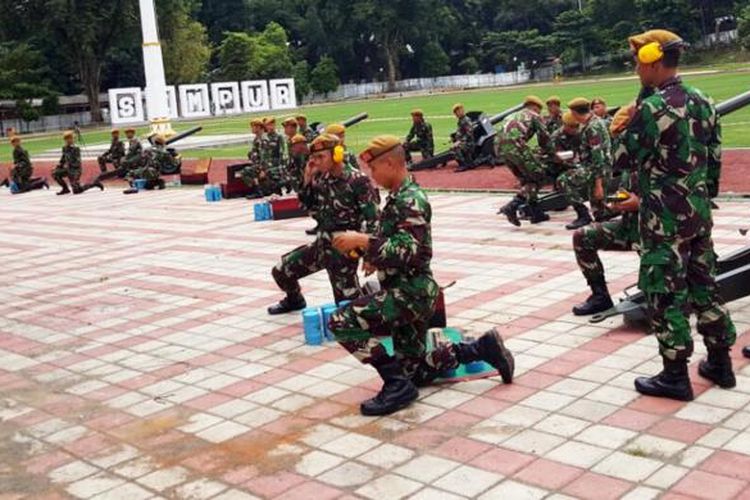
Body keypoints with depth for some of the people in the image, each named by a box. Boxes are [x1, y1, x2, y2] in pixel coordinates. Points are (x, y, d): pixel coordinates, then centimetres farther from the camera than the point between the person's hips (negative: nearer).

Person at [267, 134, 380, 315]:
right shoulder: (322, 179, 4)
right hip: (322, 243, 7)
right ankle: (294, 300, 41)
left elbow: (372, 217, -18)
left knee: (346, 302, -7)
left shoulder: (358, 180, -17)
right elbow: (311, 208, 13)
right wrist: (307, 181, 0)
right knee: (281, 271, 13)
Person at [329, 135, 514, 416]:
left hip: (411, 291, -10)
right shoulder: (399, 198, 13)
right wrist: (375, 258, 7)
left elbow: (409, 252, -29)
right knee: (414, 369, 18)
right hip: (405, 291, 10)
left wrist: (364, 241, -28)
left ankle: (397, 384, -13)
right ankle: (483, 348, 21)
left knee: (341, 322, -20)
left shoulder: (410, 201, -17)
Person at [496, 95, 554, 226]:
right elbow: (544, 137, 10)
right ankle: (512, 207, -15)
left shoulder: (513, 116, 36)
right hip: (515, 144, -7)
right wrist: (551, 153, 26)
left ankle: (536, 213, 17)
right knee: (537, 176, 0)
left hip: (501, 147, 7)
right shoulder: (534, 115, 16)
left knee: (526, 180, 18)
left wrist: (532, 156, 38)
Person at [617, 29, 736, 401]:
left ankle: (675, 376, 7)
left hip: (664, 217, -8)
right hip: (699, 210, 8)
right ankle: (720, 363, 26)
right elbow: (715, 158, 13)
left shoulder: (652, 108, -17)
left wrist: (626, 127, 3)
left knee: (666, 293, 0)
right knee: (703, 285, 17)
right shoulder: (703, 101, 8)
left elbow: (625, 158, -12)